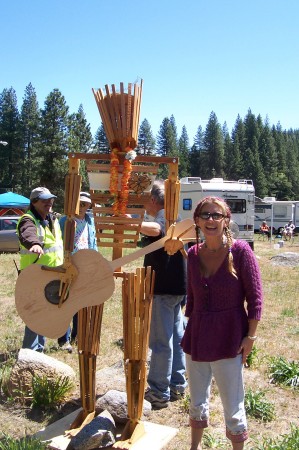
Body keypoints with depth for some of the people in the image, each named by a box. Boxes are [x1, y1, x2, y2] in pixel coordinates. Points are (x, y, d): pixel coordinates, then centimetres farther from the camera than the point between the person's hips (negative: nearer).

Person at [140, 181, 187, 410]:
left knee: (160, 341, -4)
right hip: (175, 287, 11)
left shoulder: (163, 215, -15)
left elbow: (156, 229, -41)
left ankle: (159, 393, 3)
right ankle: (177, 385, 26)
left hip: (165, 288, -11)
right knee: (175, 336, 16)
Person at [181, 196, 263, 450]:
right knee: (197, 403, 21)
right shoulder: (194, 254, 1)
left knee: (233, 407, 8)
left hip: (228, 339, -5)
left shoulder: (240, 250, -12)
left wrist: (250, 336, -11)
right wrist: (190, 330, 13)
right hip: (197, 338, 5)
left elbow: (255, 298, -9)